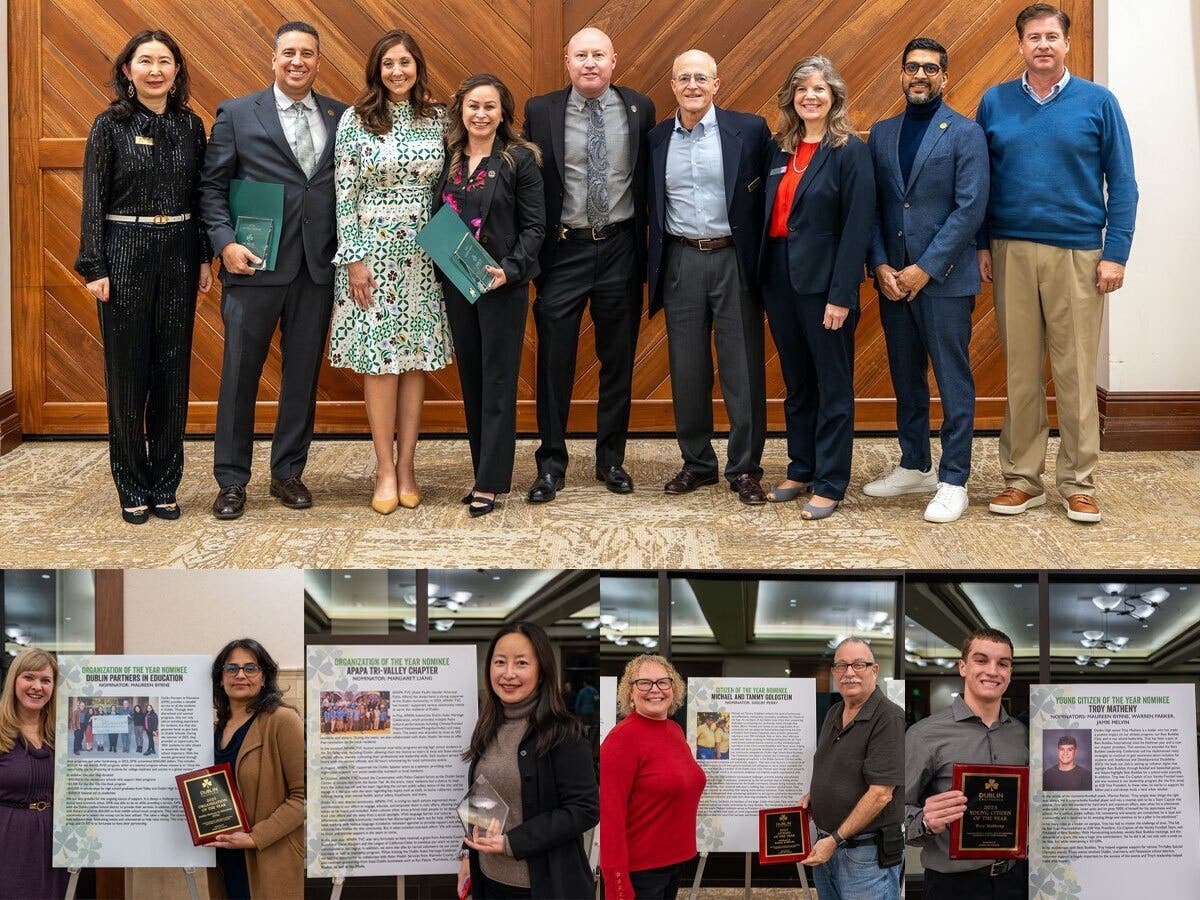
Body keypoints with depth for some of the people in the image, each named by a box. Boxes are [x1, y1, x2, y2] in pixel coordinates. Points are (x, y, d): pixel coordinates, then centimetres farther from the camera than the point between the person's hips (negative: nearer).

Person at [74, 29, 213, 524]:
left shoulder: (191, 125, 7)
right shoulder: (110, 125, -3)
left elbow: (201, 195, 10)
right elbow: (94, 200, -5)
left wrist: (205, 257, 5)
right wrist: (94, 268, -10)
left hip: (179, 255, 3)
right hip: (126, 253, -3)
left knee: (173, 369, 6)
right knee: (127, 371, 2)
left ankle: (165, 484, 16)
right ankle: (133, 488, 12)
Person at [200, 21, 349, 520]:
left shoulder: (341, 117, 8)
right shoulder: (236, 114, 2)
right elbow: (212, 186, 1)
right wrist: (226, 242, -11)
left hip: (318, 269, 3)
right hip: (255, 265, -2)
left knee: (303, 373, 9)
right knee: (240, 372, 2)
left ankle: (288, 472, 21)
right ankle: (232, 480, 11)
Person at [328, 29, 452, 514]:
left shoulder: (437, 119, 5)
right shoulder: (356, 119, -3)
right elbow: (344, 194, -5)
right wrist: (353, 259, -9)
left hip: (424, 253, 3)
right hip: (372, 250, -3)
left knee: (415, 359, 5)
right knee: (379, 360, -1)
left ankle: (406, 465, 13)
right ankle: (385, 470, 6)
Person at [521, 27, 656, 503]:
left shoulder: (639, 109, 2)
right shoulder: (541, 111, -1)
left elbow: (649, 179, 7)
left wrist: (645, 246, 3)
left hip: (620, 249, 1)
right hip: (563, 249, -1)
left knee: (618, 360, 10)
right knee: (554, 361, 2)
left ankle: (611, 459, 22)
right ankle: (551, 463, 12)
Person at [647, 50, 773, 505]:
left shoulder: (749, 129, -3)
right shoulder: (656, 139, 6)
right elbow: (652, 208, 13)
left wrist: (761, 260, -6)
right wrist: (654, 269, 5)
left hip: (734, 259, -3)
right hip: (681, 262, 3)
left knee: (743, 369, 1)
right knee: (687, 369, 8)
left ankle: (745, 468, 10)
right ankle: (697, 463, 21)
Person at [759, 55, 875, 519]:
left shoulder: (850, 151, -8)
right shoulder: (779, 149, 10)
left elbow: (857, 227, -12)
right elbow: (767, 214, 11)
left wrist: (841, 295, -17)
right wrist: (762, 279, 4)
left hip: (823, 280, -6)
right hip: (779, 276, 6)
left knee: (833, 386, 2)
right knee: (796, 382, 14)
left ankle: (830, 484, 8)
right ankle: (800, 470, 25)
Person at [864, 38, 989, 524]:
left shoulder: (965, 134, -4)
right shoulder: (881, 133, 11)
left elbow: (970, 208, -11)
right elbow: (872, 207, 9)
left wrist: (925, 269, -14)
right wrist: (880, 265, -5)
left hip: (944, 279, -5)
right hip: (893, 278, 5)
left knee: (953, 381, 0)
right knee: (906, 378, 13)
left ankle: (953, 481, 6)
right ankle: (914, 467, 26)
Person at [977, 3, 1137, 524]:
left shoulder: (1097, 103, 2)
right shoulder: (995, 103, 7)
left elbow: (1122, 183, 2)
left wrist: (1115, 253, -5)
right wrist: (982, 244, 2)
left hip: (1078, 254, -1)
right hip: (1012, 251, 2)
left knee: (1076, 372, 0)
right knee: (1021, 371, 6)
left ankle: (1078, 484, 8)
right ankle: (1022, 479, 13)